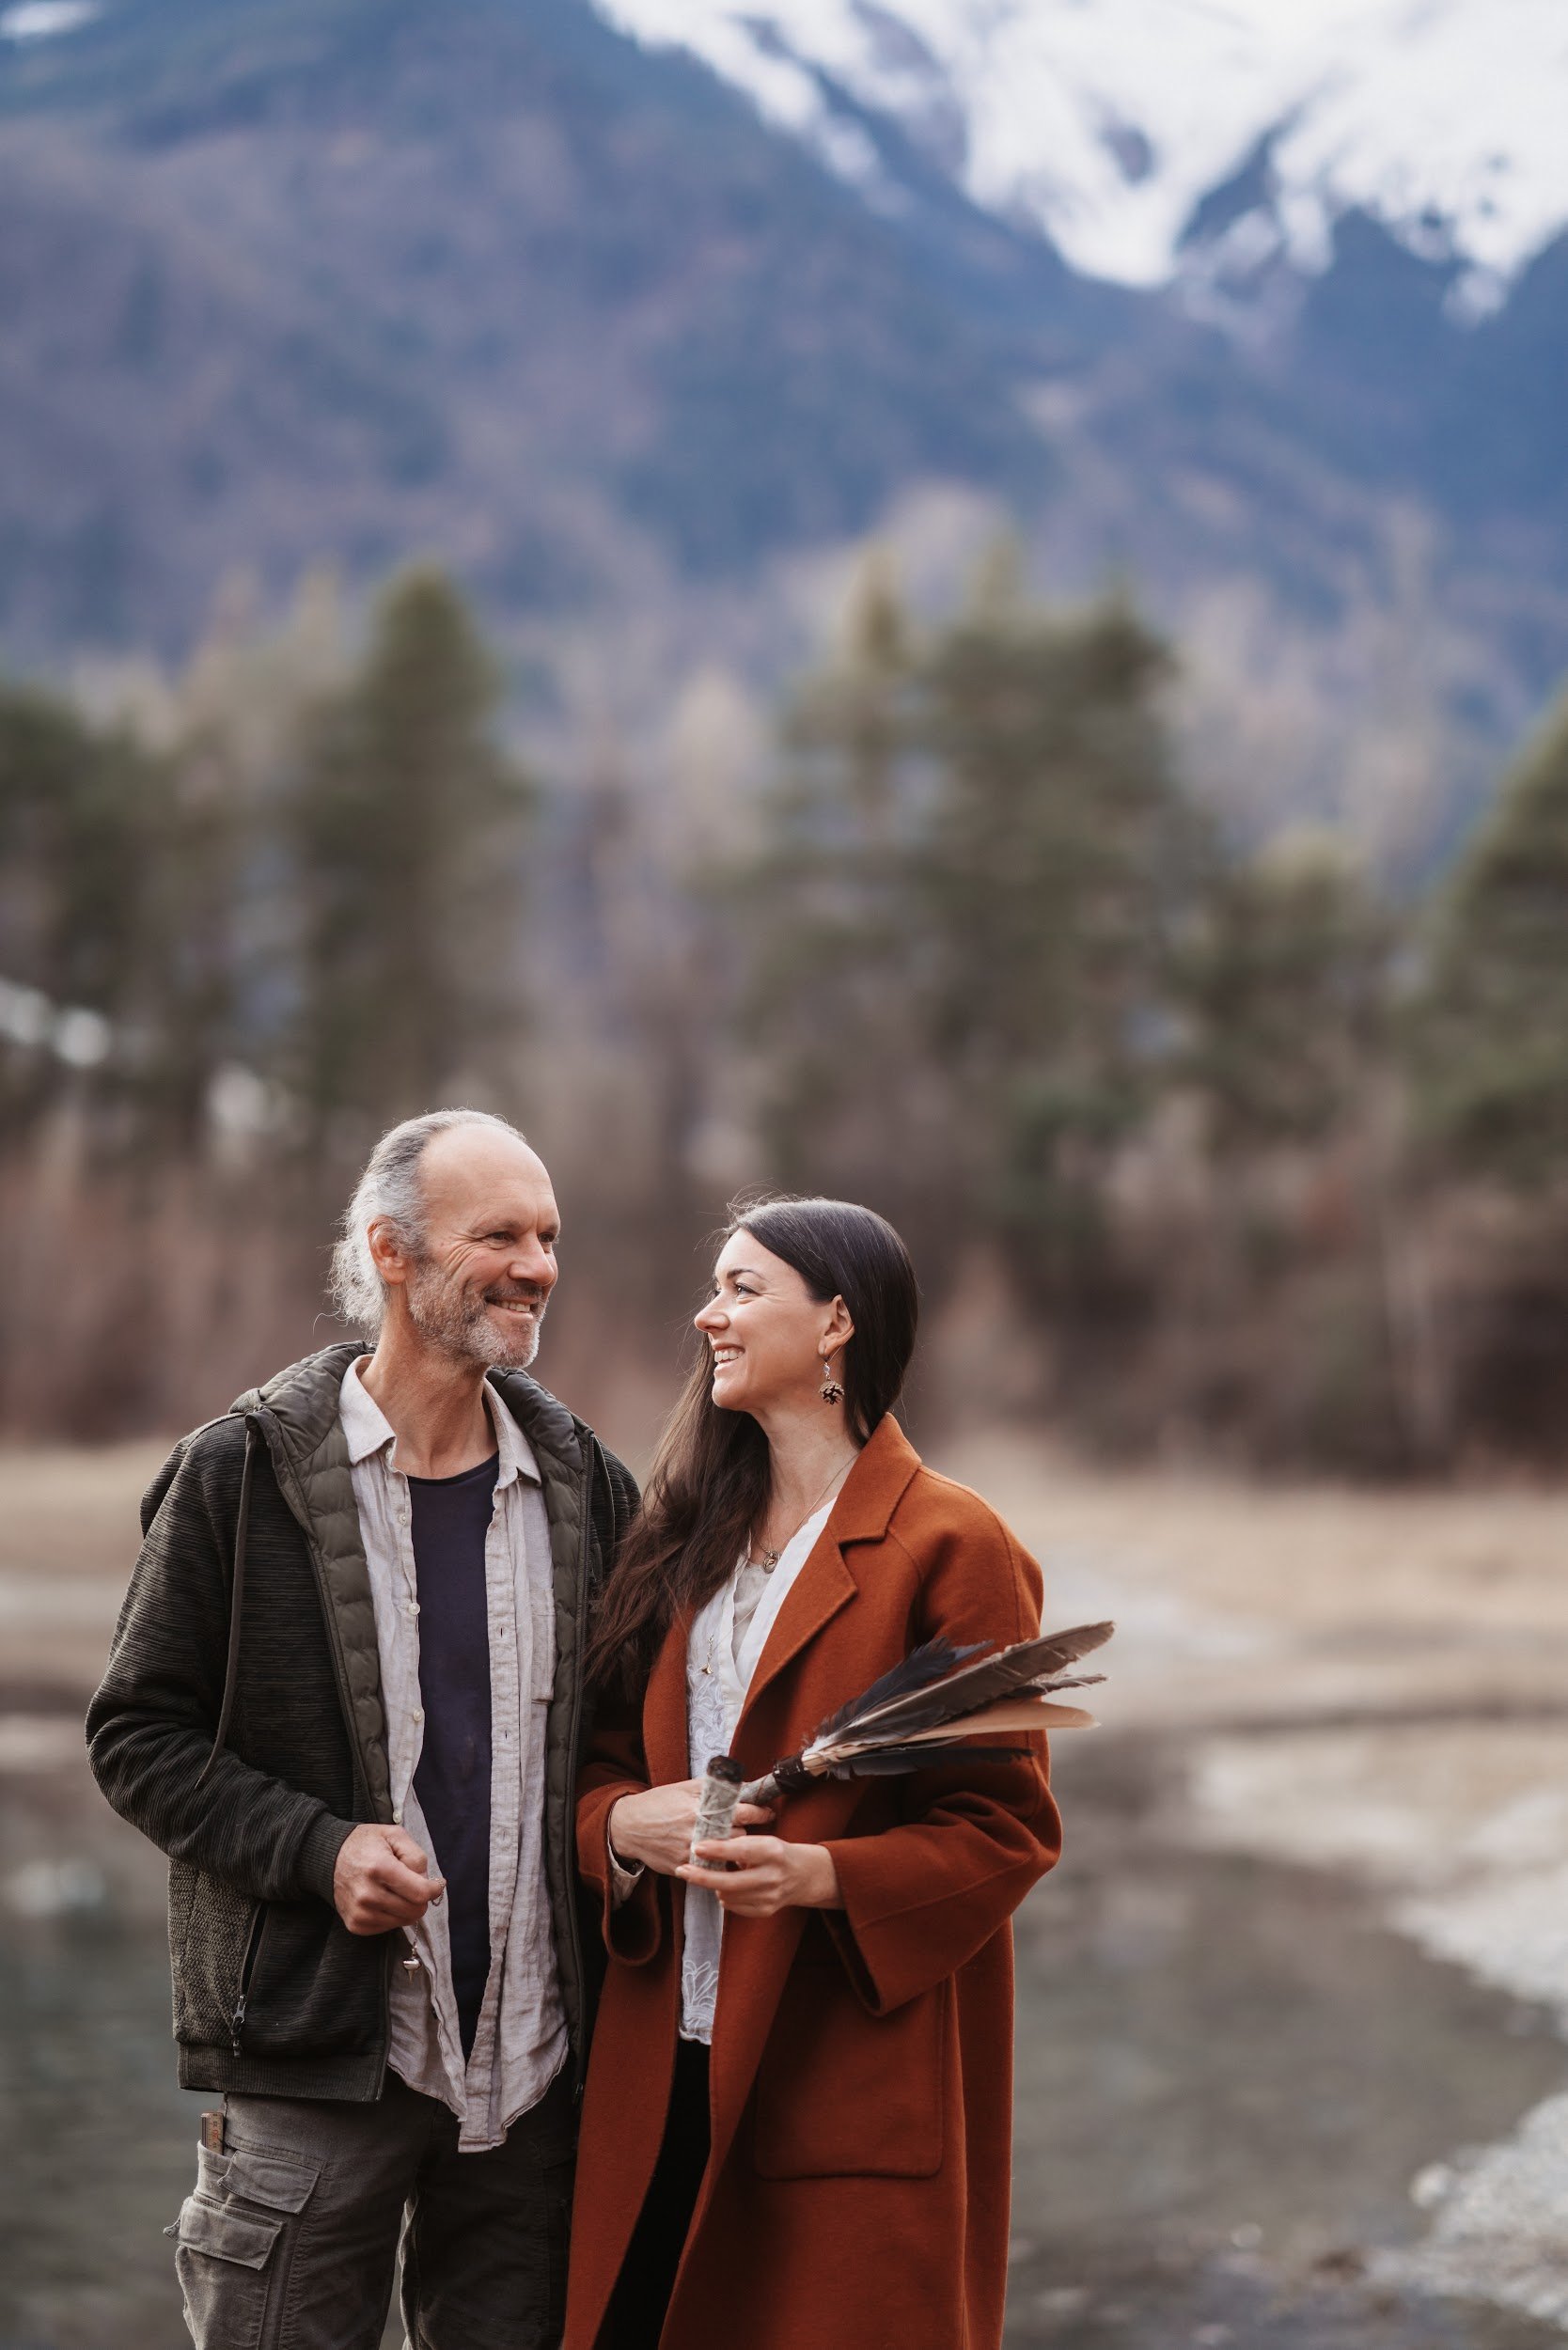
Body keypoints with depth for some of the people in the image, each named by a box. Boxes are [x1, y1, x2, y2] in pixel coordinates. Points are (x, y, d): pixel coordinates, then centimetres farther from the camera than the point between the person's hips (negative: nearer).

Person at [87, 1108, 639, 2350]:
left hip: (533, 2061, 4)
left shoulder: (585, 1484, 8)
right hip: (314, 2060, -4)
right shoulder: (241, 1475, -4)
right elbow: (137, 1734, -3)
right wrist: (317, 1850, -14)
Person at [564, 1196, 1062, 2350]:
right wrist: (624, 1821, -9)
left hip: (853, 2088, -5)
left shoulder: (950, 1547, -7)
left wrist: (820, 1874, -23)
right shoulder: (689, 1536, 14)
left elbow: (1003, 1829, -8)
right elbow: (605, 1755, 14)